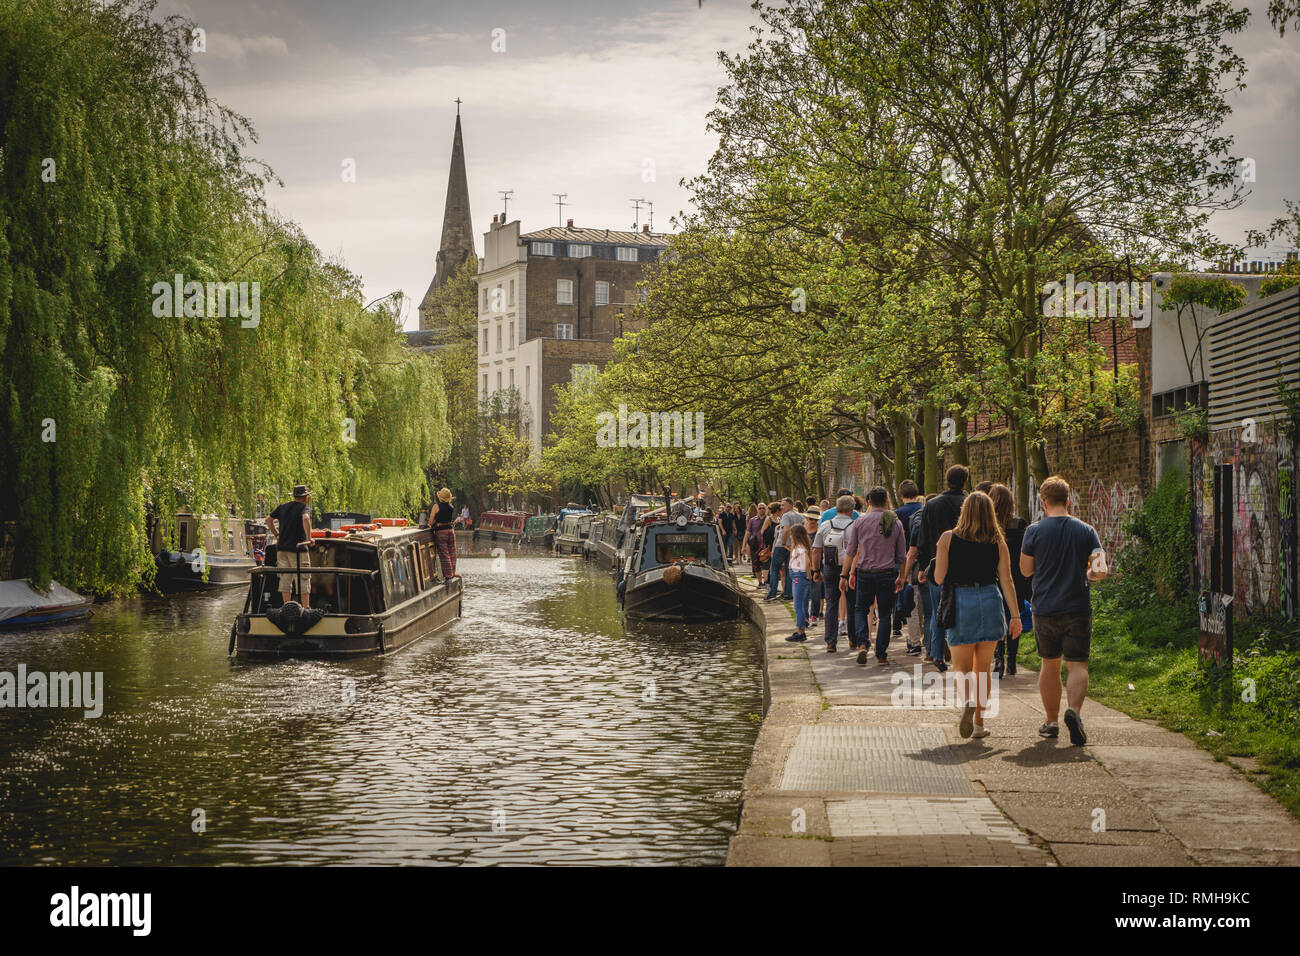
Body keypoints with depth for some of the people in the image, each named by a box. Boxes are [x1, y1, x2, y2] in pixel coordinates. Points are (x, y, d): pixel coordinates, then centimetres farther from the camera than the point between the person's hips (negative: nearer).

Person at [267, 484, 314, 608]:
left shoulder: (282, 506, 11)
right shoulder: (304, 507, -7)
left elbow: (268, 520, 18)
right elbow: (305, 519, -29)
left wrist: (276, 534, 24)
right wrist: (309, 538, -23)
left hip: (281, 548, 6)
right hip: (298, 548, -6)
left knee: (285, 579, 8)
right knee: (303, 579, 0)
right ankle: (306, 607, -2)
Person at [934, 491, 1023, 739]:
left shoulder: (948, 539, -3)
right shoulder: (998, 543, 2)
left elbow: (939, 578, -5)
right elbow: (1006, 581, -2)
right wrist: (1015, 616, 1)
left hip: (960, 603, -2)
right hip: (990, 601, 2)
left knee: (962, 668, 5)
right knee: (983, 668, 13)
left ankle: (967, 701, -26)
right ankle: (978, 722, 14)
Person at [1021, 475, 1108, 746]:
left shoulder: (1035, 531, -4)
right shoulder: (1086, 530, 0)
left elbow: (1026, 570, 2)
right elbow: (1101, 569, -6)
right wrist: (1087, 574, 12)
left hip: (1045, 609, 0)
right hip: (1078, 609, 0)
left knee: (1050, 664, 14)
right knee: (1077, 665, 1)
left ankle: (1051, 722, 18)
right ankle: (1074, 710, -25)